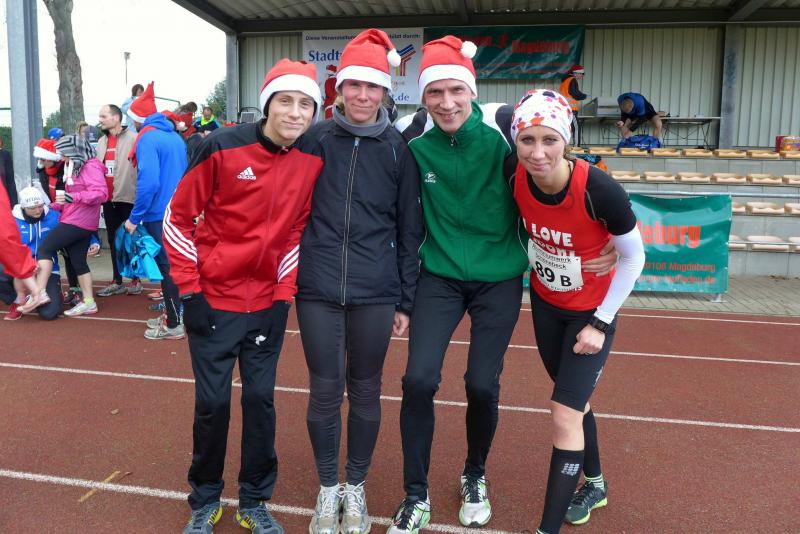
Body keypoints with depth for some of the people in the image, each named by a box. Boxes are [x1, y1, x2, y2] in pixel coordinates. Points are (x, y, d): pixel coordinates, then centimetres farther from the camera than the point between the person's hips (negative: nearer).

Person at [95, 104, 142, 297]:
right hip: (108, 199, 7)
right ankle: (117, 281, 20)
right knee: (113, 240, 11)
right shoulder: (102, 142, 14)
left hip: (127, 198, -7)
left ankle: (136, 279, 15)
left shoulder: (133, 138, -11)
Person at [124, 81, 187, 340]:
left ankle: (174, 325, 7)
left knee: (166, 267, -1)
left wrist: (134, 218, -16)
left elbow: (148, 182, -22)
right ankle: (173, 315, 26)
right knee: (172, 264, 16)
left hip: (159, 215, -8)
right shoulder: (175, 137, 12)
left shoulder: (147, 138, -13)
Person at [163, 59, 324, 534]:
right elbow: (178, 218, -6)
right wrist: (189, 290, -9)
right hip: (213, 301, -2)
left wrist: (285, 294, 2)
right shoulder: (222, 148, -13)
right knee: (213, 402, 6)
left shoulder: (312, 162, -3)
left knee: (261, 399, 8)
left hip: (268, 305, 3)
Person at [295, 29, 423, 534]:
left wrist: (406, 299, 3)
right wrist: (291, 274, 5)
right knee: (325, 391, 7)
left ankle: (357, 486, 32)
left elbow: (410, 228, 4)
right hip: (318, 289, 0)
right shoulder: (316, 139, 2)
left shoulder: (398, 149, 2)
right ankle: (329, 488, 29)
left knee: (365, 391, 11)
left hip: (375, 293, 0)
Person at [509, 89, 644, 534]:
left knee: (564, 415, -8)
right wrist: (531, 264, 4)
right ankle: (595, 485, 47)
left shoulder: (600, 190, -31)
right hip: (545, 303, 5)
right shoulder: (516, 179, -21)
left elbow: (634, 257, -17)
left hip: (592, 312, -5)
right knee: (574, 400, 22)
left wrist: (601, 323, -15)